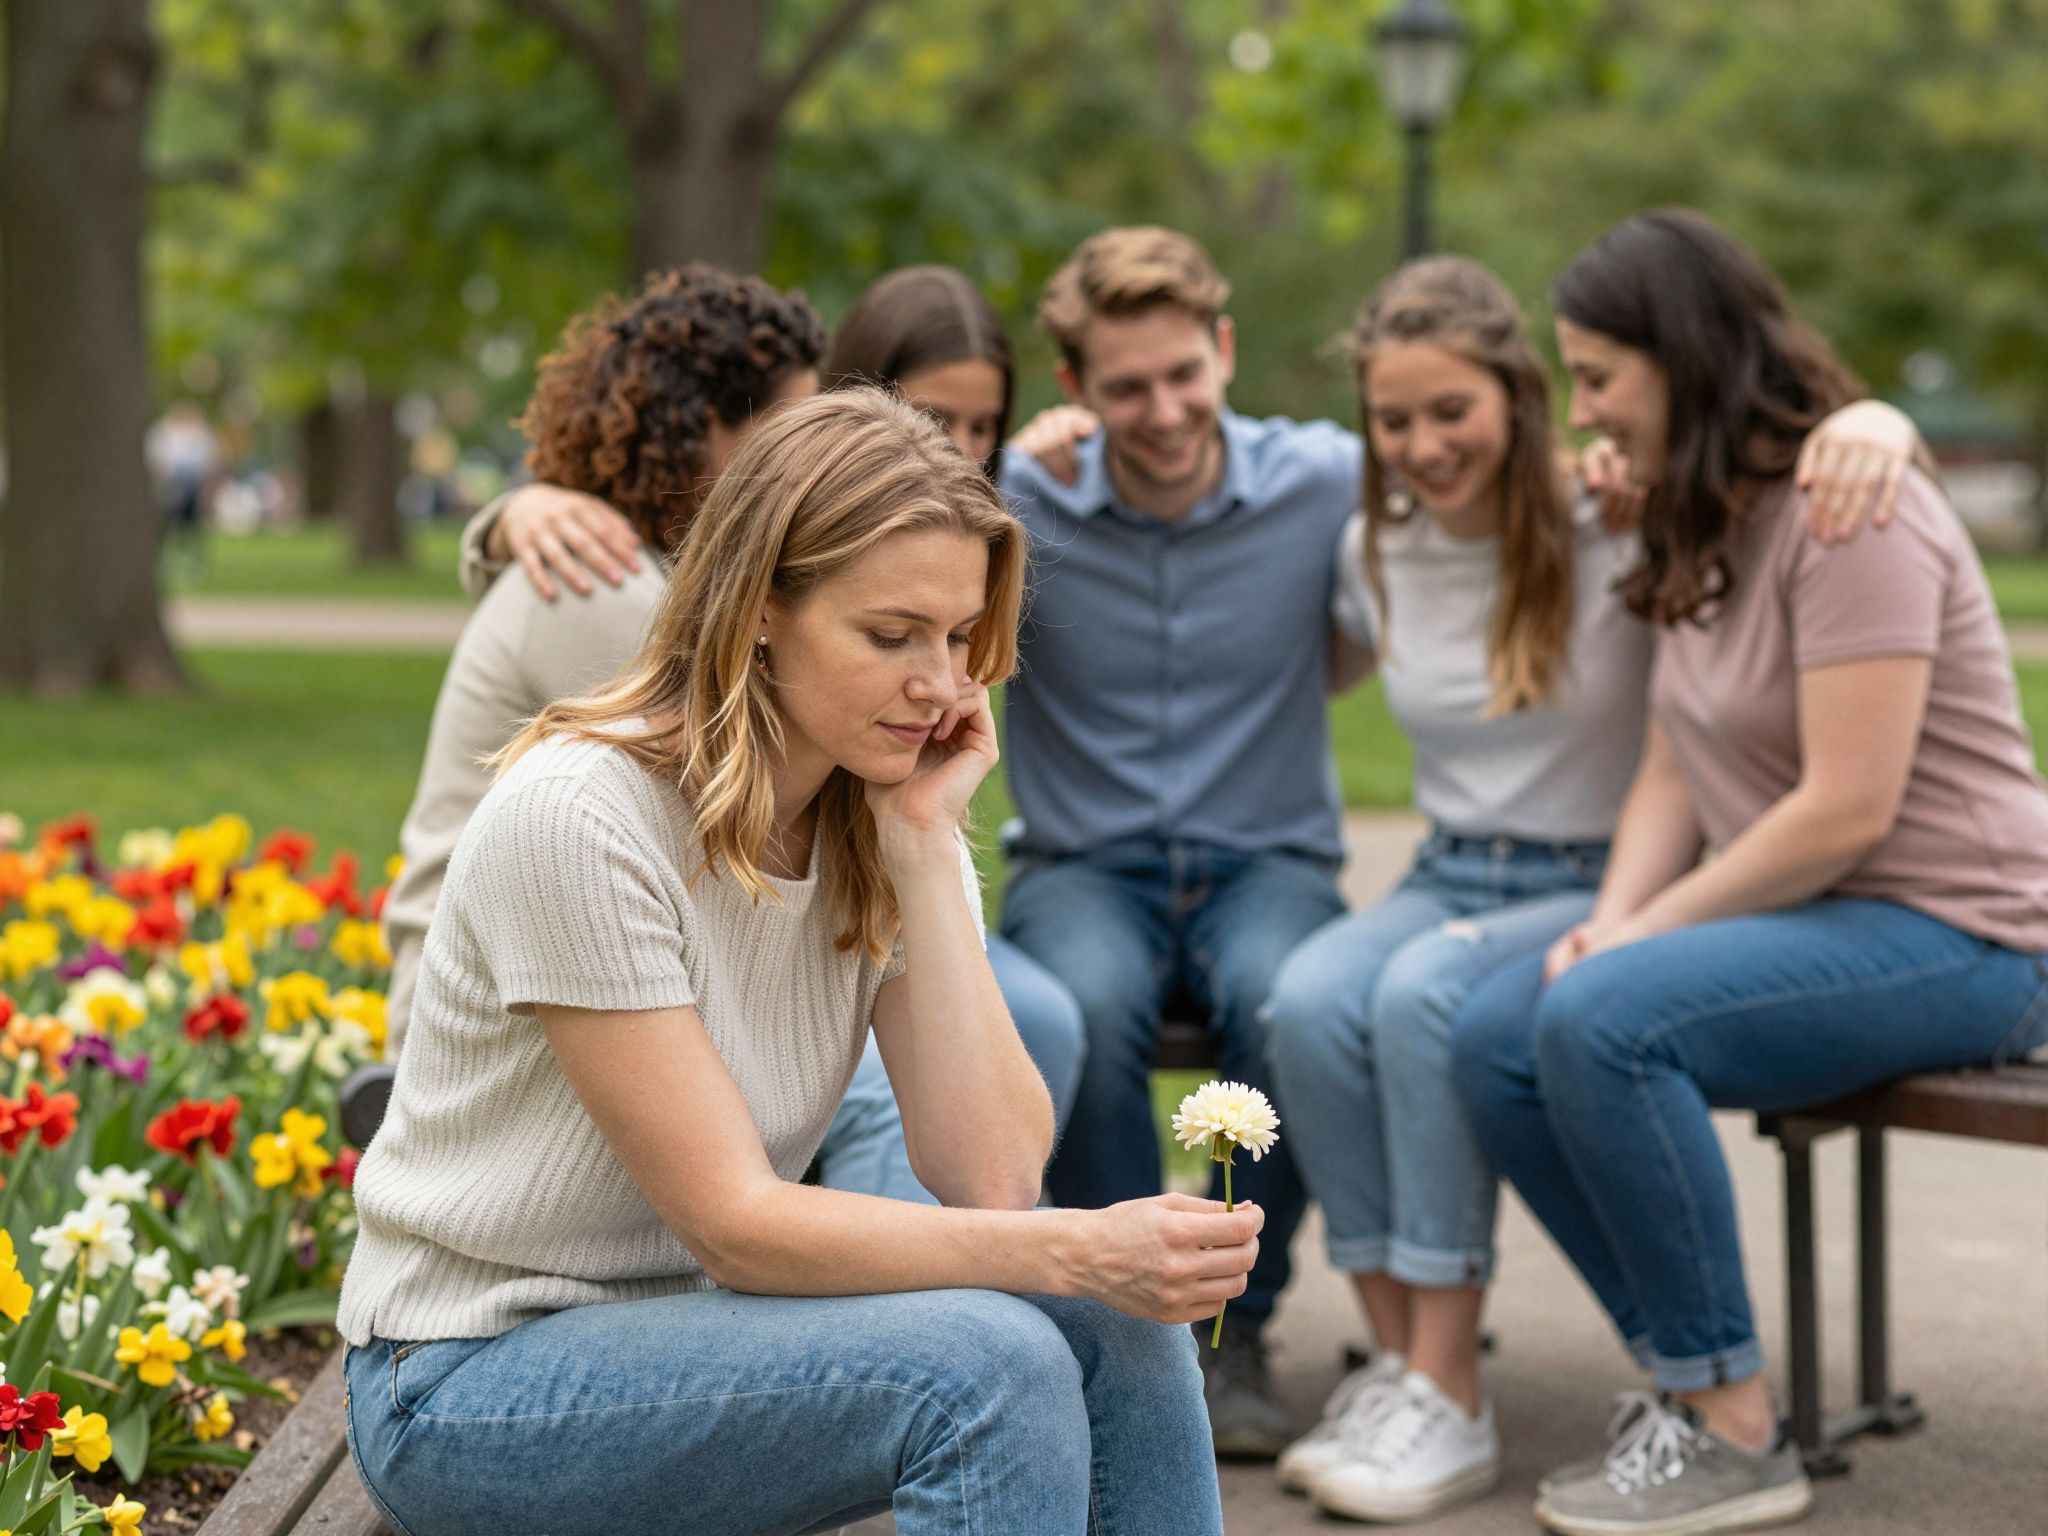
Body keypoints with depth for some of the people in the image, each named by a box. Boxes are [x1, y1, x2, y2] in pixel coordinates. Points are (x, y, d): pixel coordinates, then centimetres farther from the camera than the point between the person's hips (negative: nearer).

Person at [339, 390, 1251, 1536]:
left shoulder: (890, 821, -2)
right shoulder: (578, 815, -23)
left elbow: (993, 1176, -14)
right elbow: (734, 1225, -23)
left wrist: (924, 841, -17)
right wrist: (1078, 1249, -31)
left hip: (697, 1316, 6)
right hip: (477, 1381, -6)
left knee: (1118, 1320, -16)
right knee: (986, 1362, -27)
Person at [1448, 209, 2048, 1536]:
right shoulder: (1702, 531, 14)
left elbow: (1846, 809, -23)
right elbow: (1674, 771, 9)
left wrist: (1652, 930, -16)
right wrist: (1610, 919, -8)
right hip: (1804, 918, 9)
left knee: (1602, 1019, -29)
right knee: (1496, 1037, -10)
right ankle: (1689, 1378, -1)